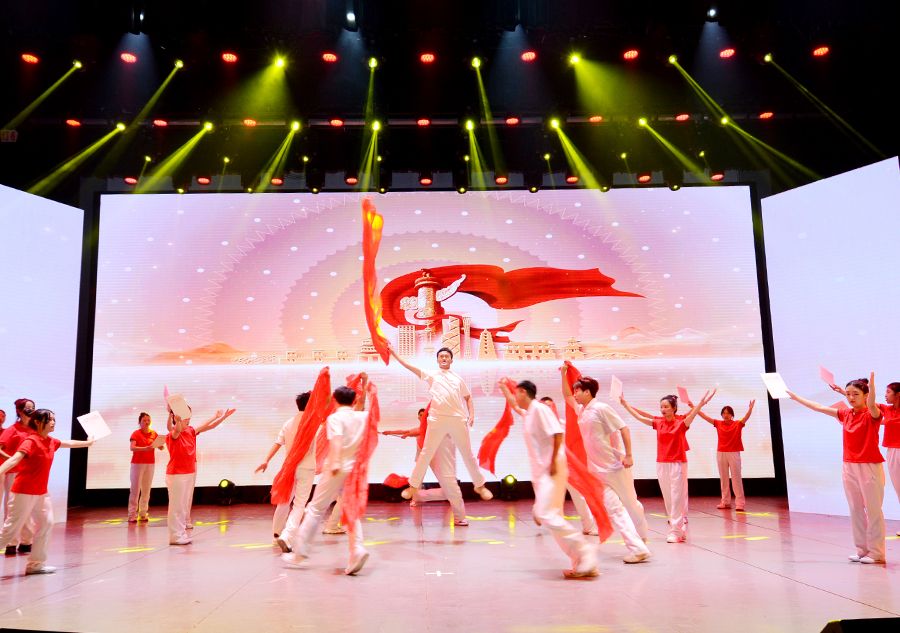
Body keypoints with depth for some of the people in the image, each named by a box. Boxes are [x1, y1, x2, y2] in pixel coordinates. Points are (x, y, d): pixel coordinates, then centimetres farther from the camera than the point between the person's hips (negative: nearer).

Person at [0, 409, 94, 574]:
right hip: (24, 492, -8)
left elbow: (69, 443, 27)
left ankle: (36, 564, 14)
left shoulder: (51, 442, 6)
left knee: (46, 523, 7)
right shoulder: (30, 441, -18)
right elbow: (14, 459, -34)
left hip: (41, 492, 8)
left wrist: (87, 443, 44)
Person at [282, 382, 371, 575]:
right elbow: (361, 407, 34)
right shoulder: (362, 417, 9)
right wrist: (364, 385, 36)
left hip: (337, 469, -5)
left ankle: (300, 552, 13)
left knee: (316, 508, 7)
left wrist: (335, 464, -31)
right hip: (355, 469, 5)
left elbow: (336, 440, -23)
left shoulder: (335, 417, -6)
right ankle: (357, 550, -8)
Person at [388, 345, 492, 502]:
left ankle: (480, 485, 22)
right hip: (437, 419, -1)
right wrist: (394, 354, 5)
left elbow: (468, 398, 22)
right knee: (426, 453, 2)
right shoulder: (432, 375, 13)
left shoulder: (458, 378, 19)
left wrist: (471, 414, 6)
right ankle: (413, 486, 13)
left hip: (458, 419, 2)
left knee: (467, 454, 9)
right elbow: (410, 367, 8)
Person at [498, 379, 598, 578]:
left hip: (551, 470, -10)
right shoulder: (528, 412, 17)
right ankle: (583, 564, 5)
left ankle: (585, 551, -15)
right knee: (550, 516, 5)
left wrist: (553, 463, -22)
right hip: (541, 472, 10)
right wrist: (503, 388, 48)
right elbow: (514, 406, 41)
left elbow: (557, 433, -22)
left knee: (547, 514, -20)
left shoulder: (539, 408, -12)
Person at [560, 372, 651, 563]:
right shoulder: (581, 410, 8)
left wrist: (628, 455, -19)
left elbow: (624, 429, -14)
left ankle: (642, 536, 18)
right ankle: (637, 548, 14)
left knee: (631, 504, 3)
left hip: (616, 466, -6)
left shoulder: (601, 408, -13)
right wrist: (564, 374, 15)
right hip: (598, 469, 6)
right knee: (614, 508, 5)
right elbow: (567, 396, 24)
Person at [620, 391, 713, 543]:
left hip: (677, 464, -5)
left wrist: (701, 403, -43)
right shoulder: (658, 423, 5)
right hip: (661, 464, 5)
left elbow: (692, 415, -26)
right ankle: (677, 529, 21)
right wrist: (625, 404, 10)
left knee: (677, 499, -3)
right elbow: (639, 416, 9)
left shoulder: (681, 423, -7)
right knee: (668, 499, 10)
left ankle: (676, 532, 0)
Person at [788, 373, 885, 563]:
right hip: (849, 467, 6)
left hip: (870, 468, -6)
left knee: (873, 511, 0)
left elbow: (872, 406, -34)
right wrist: (795, 396, 18)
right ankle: (862, 550, 20)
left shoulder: (872, 415, -10)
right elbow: (819, 408, 15)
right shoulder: (845, 414, 7)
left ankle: (876, 553, 9)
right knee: (856, 510, 11)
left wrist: (871, 386, -54)